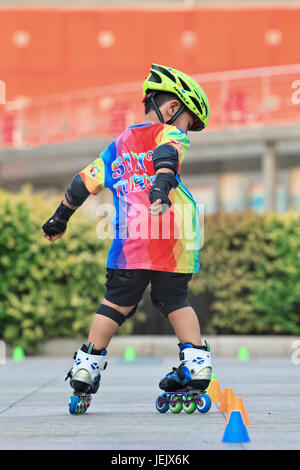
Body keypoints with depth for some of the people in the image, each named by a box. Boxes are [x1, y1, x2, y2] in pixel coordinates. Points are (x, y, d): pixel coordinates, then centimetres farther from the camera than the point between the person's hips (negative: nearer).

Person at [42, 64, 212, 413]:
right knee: (174, 299, 13)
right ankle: (197, 362, 9)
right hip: (175, 237, -2)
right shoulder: (169, 133, 9)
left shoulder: (118, 146, 25)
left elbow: (84, 182, 29)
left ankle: (87, 365, 9)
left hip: (132, 239, 3)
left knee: (117, 301, 9)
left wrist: (60, 219, 40)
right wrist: (161, 187, -33)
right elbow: (167, 154, -15)